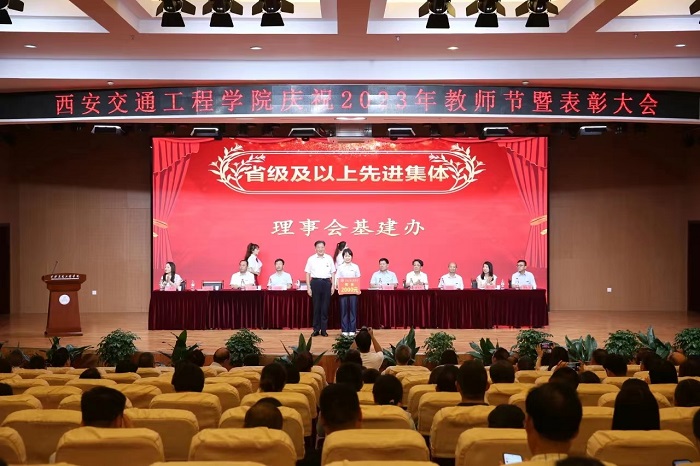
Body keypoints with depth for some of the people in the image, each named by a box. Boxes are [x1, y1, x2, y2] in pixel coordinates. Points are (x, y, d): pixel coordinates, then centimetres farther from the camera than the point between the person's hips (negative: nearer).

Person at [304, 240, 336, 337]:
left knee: (325, 307, 2)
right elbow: (308, 273, 5)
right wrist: (308, 287, -1)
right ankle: (316, 329, 8)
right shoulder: (311, 259, 4)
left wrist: (333, 286, 3)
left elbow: (333, 273, 9)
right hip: (315, 282, -1)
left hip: (326, 282, 1)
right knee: (316, 306, 2)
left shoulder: (329, 258, 6)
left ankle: (324, 329, 8)